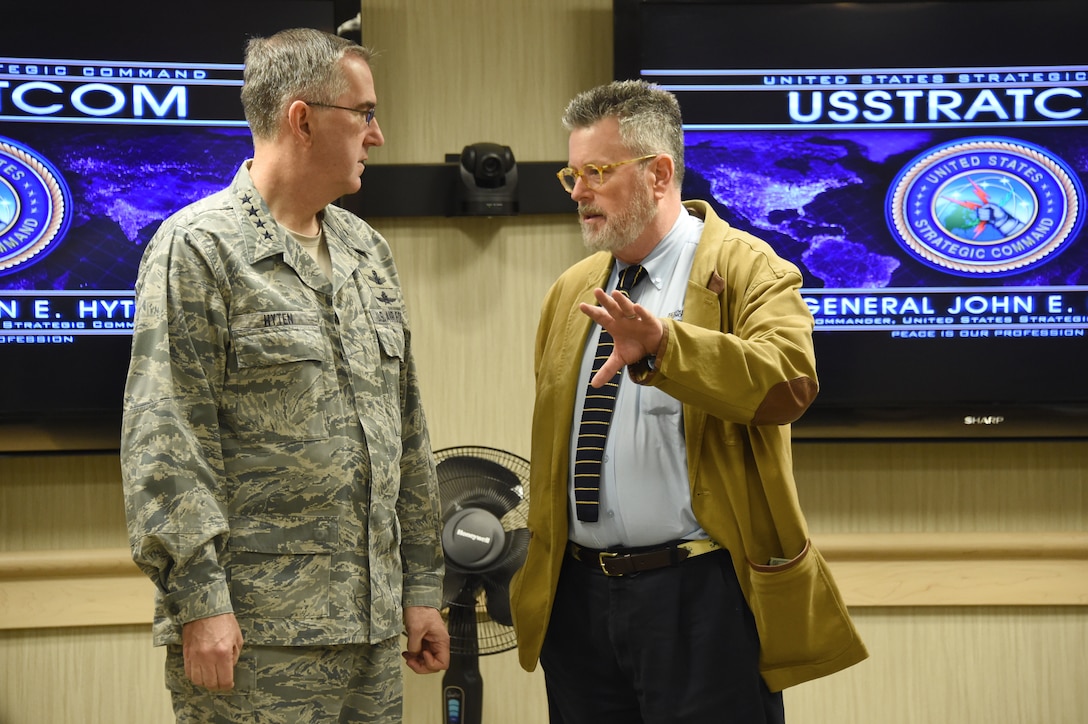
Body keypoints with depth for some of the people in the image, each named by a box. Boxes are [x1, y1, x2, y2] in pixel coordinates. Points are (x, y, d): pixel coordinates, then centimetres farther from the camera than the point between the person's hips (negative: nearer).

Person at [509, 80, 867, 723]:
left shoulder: (746, 269, -5)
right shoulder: (571, 292, 15)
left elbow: (788, 382, -25)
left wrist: (663, 346, -39)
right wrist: (538, 570, 17)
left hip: (700, 597, -6)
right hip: (579, 593, 6)